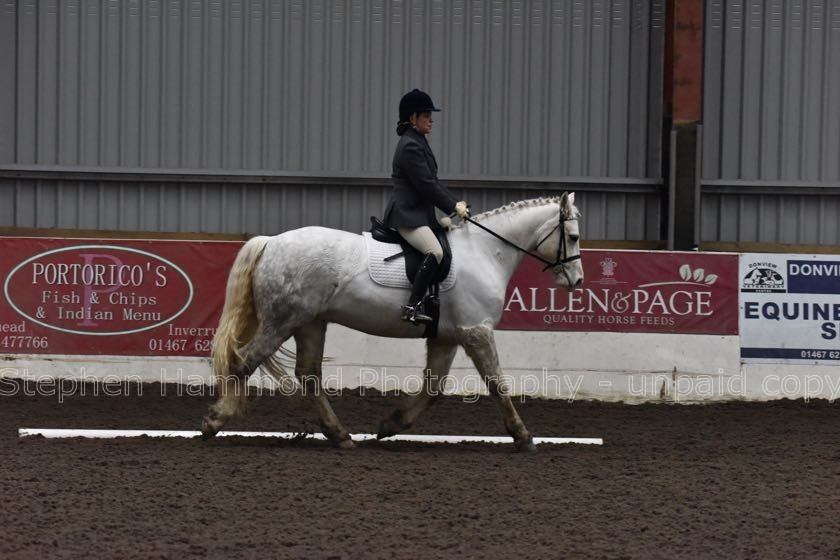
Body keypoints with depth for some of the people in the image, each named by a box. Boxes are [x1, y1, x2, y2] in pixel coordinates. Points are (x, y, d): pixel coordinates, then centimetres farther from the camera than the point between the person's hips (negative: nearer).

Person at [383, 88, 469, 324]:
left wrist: (456, 203, 9)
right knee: (435, 252, -29)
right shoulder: (410, 146, -13)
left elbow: (433, 182, 20)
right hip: (407, 214, -11)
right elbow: (426, 185, -17)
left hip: (420, 213, 11)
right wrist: (454, 207, -11)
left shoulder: (418, 142, 19)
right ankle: (413, 306, -32)